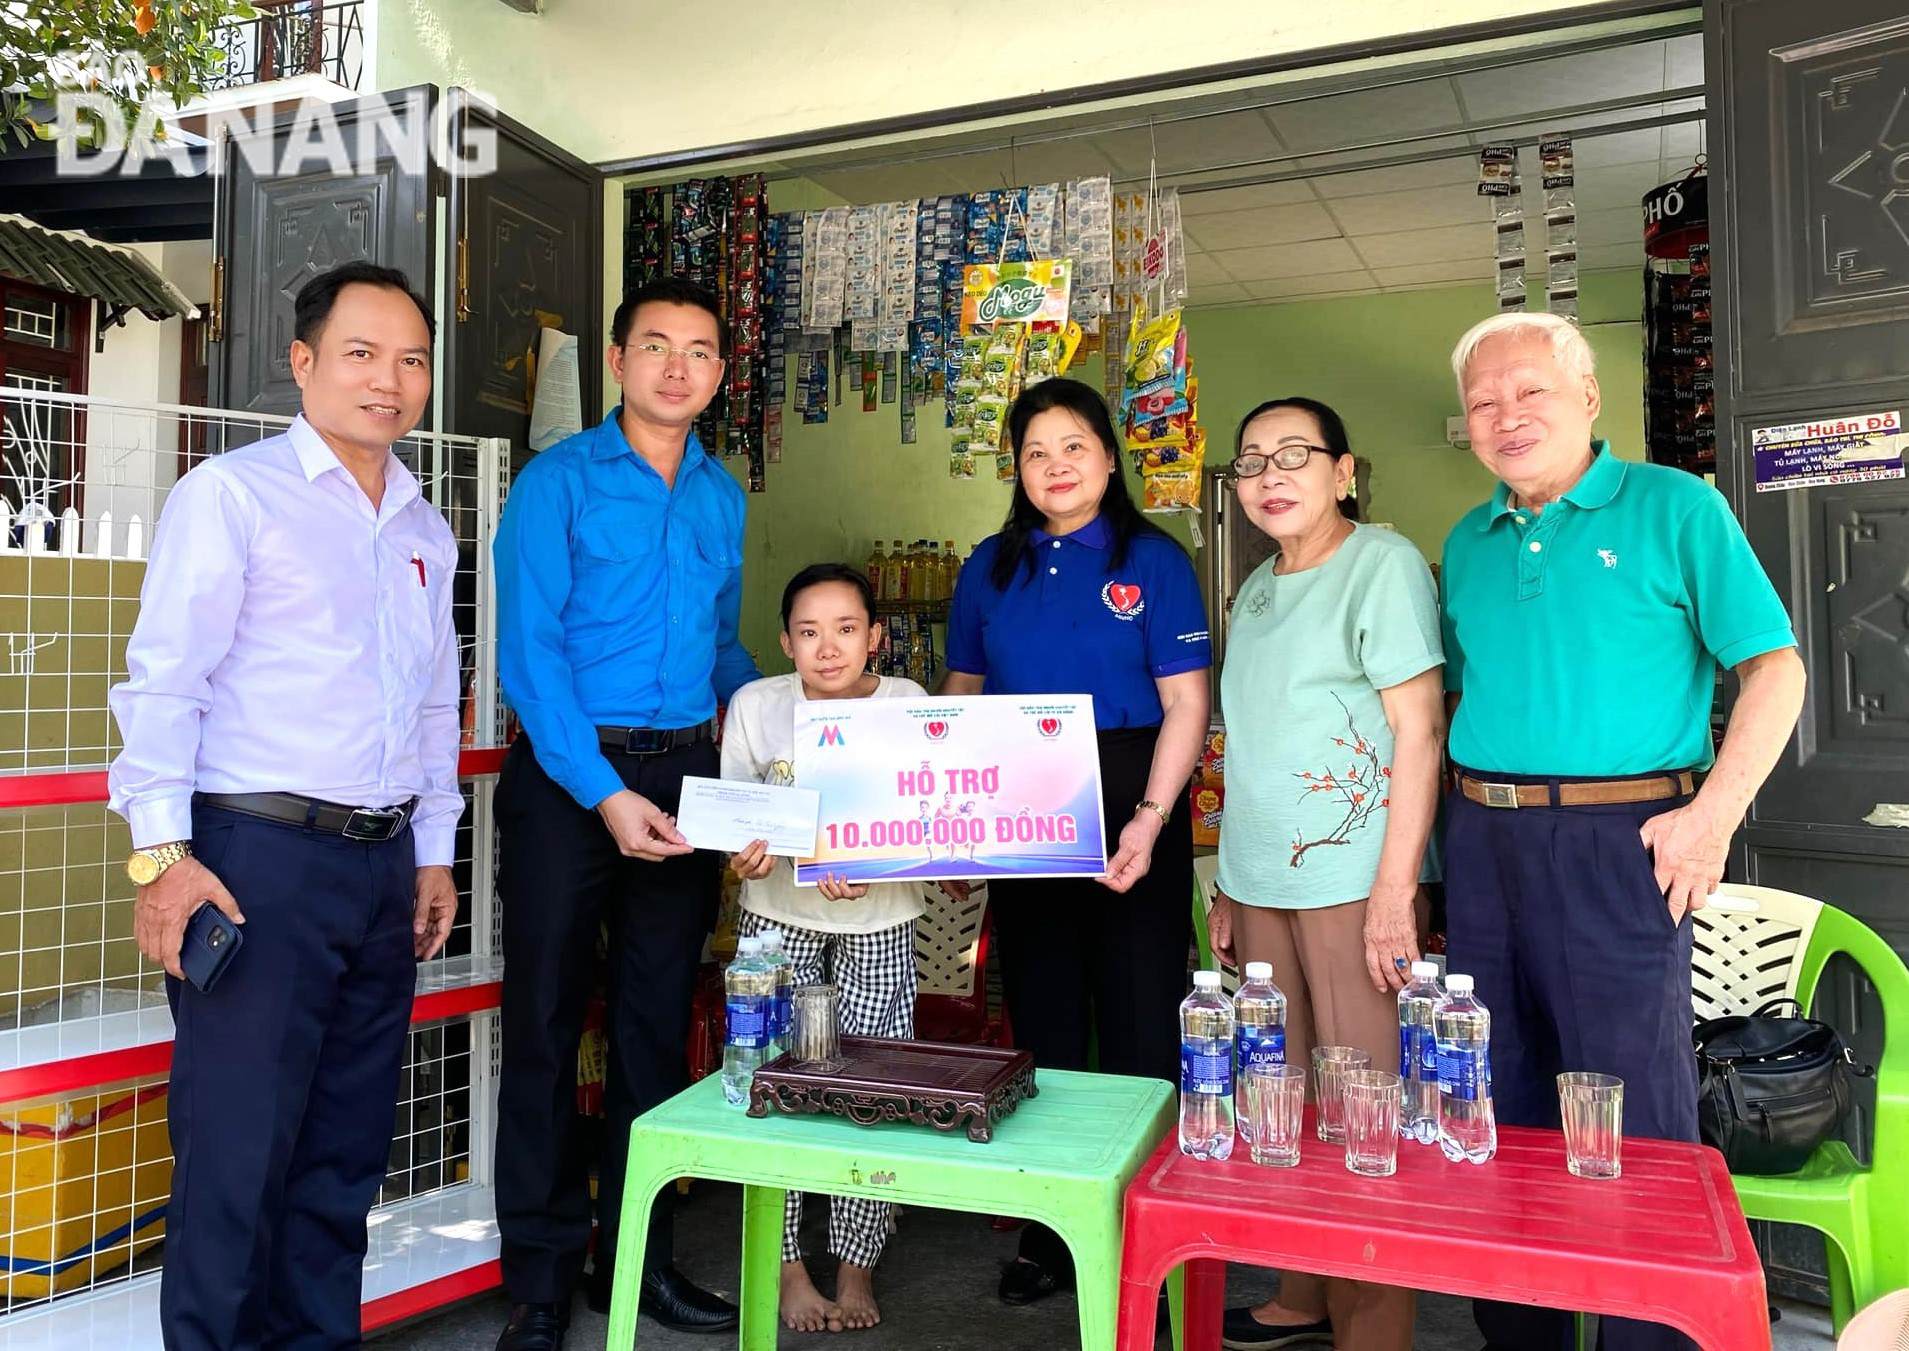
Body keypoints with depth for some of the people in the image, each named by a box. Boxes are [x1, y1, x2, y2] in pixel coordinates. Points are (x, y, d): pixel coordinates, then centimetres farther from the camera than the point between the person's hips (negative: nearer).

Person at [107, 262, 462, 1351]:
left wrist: (434, 852, 17)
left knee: (348, 1147, 14)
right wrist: (162, 850, -15)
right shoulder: (232, 494, -3)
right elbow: (164, 677, -9)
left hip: (384, 863, 6)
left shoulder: (427, 531, 16)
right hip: (258, 860, -6)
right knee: (239, 1146, -2)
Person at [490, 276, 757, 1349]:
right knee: (547, 1022, 4)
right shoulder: (559, 482, -4)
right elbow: (529, 650, -11)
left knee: (659, 1020, 12)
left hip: (687, 774, 5)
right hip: (567, 776, -4)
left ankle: (639, 1254, 27)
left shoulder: (723, 496, 12)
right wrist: (605, 794, -19)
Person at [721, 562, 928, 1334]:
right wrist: (743, 858, -25)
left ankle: (856, 1268, 20)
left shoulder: (907, 705, -10)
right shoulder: (756, 706, -8)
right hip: (779, 914, 1)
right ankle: (789, 1269, 19)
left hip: (879, 921, 0)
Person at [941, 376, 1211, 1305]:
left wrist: (1150, 817, -18)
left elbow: (1186, 705, -6)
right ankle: (1050, 1233, 27)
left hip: (1130, 813, -3)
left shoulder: (1152, 560, -1)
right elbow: (960, 700, 12)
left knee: (1141, 1021, 1)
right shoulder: (991, 568, 10)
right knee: (1042, 1020, 12)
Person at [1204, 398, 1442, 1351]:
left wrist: (1395, 890, -16)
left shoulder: (1383, 563, -5)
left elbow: (1420, 728, -11)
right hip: (1262, 883, 7)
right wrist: (1229, 886, 16)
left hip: (1351, 883, -6)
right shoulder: (1256, 590, 16)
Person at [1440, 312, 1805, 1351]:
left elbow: (1775, 666, -4)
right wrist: (1461, 825, 9)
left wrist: (1714, 814, -13)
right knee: (1500, 1107, 13)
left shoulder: (1674, 507, -1)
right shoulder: (1467, 546, 13)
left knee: (1632, 1113, 1)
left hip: (1619, 841, -5)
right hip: (1483, 844, 5)